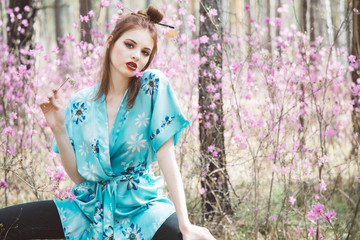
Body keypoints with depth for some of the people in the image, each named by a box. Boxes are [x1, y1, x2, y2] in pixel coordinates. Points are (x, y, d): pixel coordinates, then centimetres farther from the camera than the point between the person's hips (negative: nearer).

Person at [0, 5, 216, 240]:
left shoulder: (154, 86, -9)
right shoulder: (81, 102, -1)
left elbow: (166, 157, -14)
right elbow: (78, 175, 0)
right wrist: (58, 128, -13)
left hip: (140, 205, -3)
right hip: (90, 204, 3)